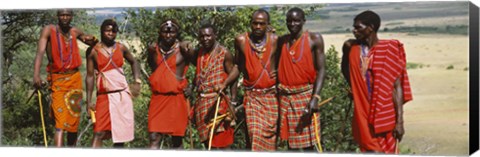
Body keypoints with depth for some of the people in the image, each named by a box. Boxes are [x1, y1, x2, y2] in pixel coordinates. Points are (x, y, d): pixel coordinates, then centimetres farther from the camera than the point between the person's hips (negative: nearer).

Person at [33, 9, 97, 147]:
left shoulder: (75, 31, 8)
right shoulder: (49, 30, -6)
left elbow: (94, 43, 24)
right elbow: (40, 52, -19)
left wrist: (91, 39, -2)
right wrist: (36, 75, -34)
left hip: (75, 78, 5)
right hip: (58, 79, -4)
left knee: (74, 120, 8)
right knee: (60, 121, -16)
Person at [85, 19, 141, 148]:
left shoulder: (121, 48, 6)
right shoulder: (93, 51, -2)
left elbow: (133, 62, 22)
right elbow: (90, 76, -3)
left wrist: (137, 81, 8)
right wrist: (89, 101, -7)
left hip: (123, 95, 3)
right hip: (104, 97, -3)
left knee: (120, 132, 7)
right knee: (99, 133, -12)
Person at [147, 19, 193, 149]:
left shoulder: (183, 48, -4)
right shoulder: (154, 48, 5)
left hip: (177, 98, -2)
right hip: (157, 98, 2)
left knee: (177, 139, 6)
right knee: (154, 138, -6)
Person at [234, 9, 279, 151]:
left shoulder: (275, 40, -4)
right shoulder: (241, 40, -3)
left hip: (271, 95, 1)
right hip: (252, 96, -1)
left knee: (269, 134, 5)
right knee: (255, 134, -7)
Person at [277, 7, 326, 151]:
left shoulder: (314, 39, -3)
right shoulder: (282, 41, 8)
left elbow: (321, 70, -8)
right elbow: (278, 68, 12)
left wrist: (315, 97, -18)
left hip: (306, 94, -4)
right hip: (285, 96, 4)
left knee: (308, 143, -1)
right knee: (291, 141, 8)